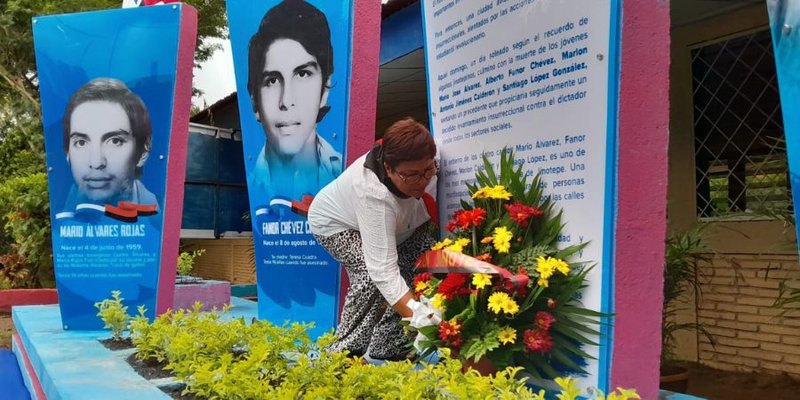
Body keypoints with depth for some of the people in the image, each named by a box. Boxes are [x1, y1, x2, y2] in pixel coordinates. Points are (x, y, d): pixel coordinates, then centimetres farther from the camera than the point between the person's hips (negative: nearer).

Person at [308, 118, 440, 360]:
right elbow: (384, 270, -50)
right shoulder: (374, 194, -47)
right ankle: (345, 350, -14)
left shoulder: (420, 167, -29)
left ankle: (387, 347, -2)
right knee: (372, 274, -31)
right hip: (335, 224, -6)